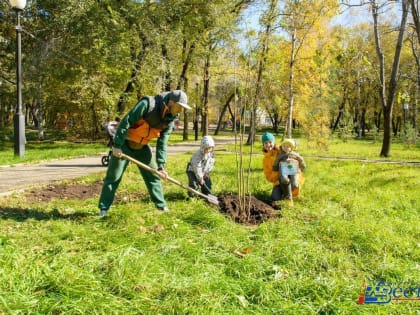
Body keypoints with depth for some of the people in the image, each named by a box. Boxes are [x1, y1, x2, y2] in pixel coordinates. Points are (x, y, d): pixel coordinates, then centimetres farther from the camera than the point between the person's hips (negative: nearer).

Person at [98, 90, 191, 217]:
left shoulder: (169, 120, -7)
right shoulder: (148, 104, -27)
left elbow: (162, 143, -3)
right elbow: (126, 121, -26)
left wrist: (161, 166, -8)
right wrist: (117, 145, -25)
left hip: (142, 147, 6)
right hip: (125, 144, -6)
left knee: (153, 175, 6)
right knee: (113, 177, 0)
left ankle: (161, 206, 17)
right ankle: (103, 209, 12)